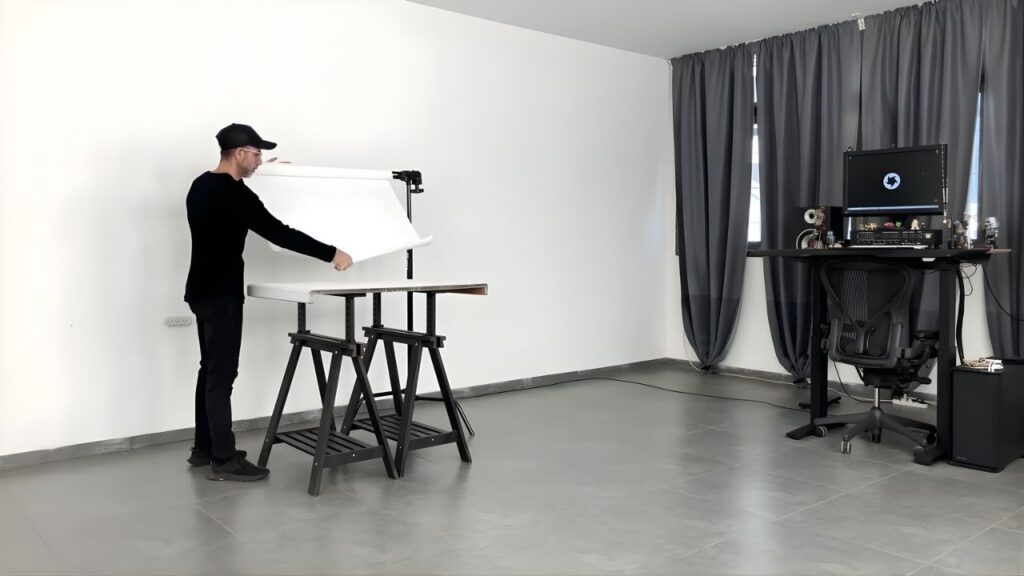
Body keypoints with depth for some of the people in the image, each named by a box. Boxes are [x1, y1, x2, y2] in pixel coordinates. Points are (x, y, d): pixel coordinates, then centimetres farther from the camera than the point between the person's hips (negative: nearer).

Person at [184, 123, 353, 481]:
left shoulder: (202, 186, 11)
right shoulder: (233, 193, -21)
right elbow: (278, 233, -25)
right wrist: (331, 254, -21)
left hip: (205, 289, 11)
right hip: (220, 293, -11)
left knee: (211, 370, 17)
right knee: (222, 374, -6)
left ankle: (205, 448, 27)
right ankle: (224, 460, 2)